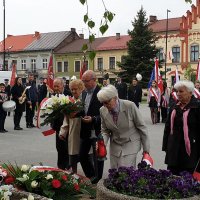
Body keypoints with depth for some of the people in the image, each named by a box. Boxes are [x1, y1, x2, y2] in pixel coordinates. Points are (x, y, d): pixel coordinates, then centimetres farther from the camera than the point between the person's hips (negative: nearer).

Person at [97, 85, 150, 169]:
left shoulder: (130, 106, -20)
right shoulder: (103, 111, -7)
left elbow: (142, 127, -11)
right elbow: (105, 131, 4)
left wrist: (146, 149, -7)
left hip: (130, 144, -4)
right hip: (115, 145, 4)